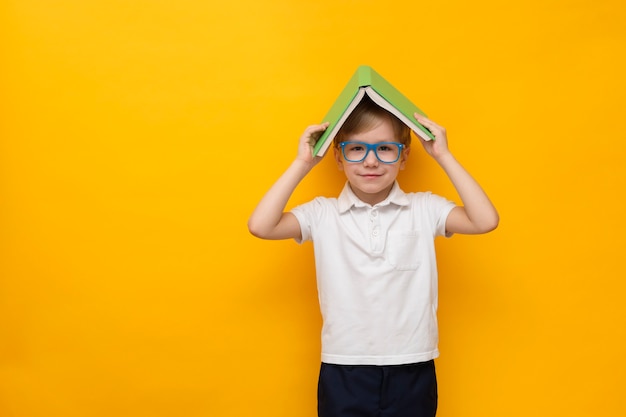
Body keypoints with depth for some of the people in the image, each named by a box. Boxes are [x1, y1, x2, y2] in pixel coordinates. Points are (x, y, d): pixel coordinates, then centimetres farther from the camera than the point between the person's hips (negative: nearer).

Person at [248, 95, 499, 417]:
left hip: (412, 371, 1)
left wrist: (444, 157, -9)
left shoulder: (425, 209, 0)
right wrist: (302, 163, -10)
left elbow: (486, 221, -13)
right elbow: (260, 226, -14)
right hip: (343, 373, 0)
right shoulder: (323, 214, -1)